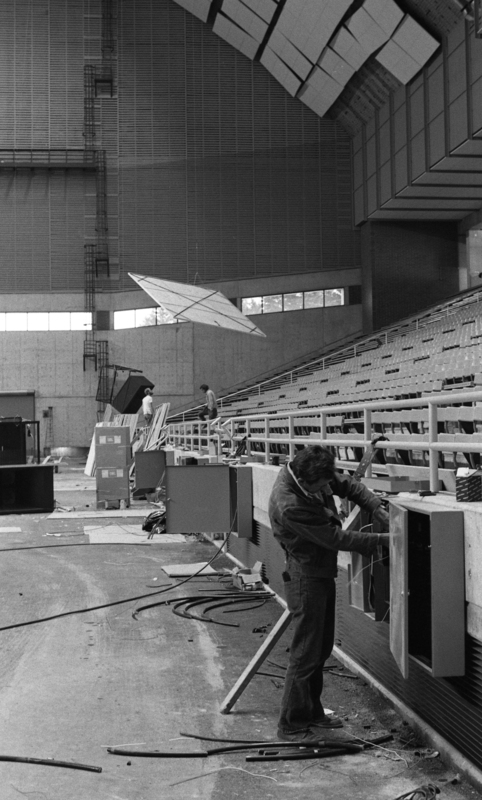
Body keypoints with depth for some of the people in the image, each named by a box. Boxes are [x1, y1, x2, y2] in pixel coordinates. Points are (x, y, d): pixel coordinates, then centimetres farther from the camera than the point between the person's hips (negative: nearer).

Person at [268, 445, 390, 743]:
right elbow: (335, 539, -26)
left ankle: (312, 712, 31)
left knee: (322, 648, 18)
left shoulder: (318, 476, -7)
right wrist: (381, 539, -19)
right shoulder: (290, 505, -32)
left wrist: (378, 508, -10)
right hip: (306, 579, -9)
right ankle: (292, 725, 10)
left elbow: (349, 485, 6)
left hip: (322, 574, 9)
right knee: (306, 654, -2)